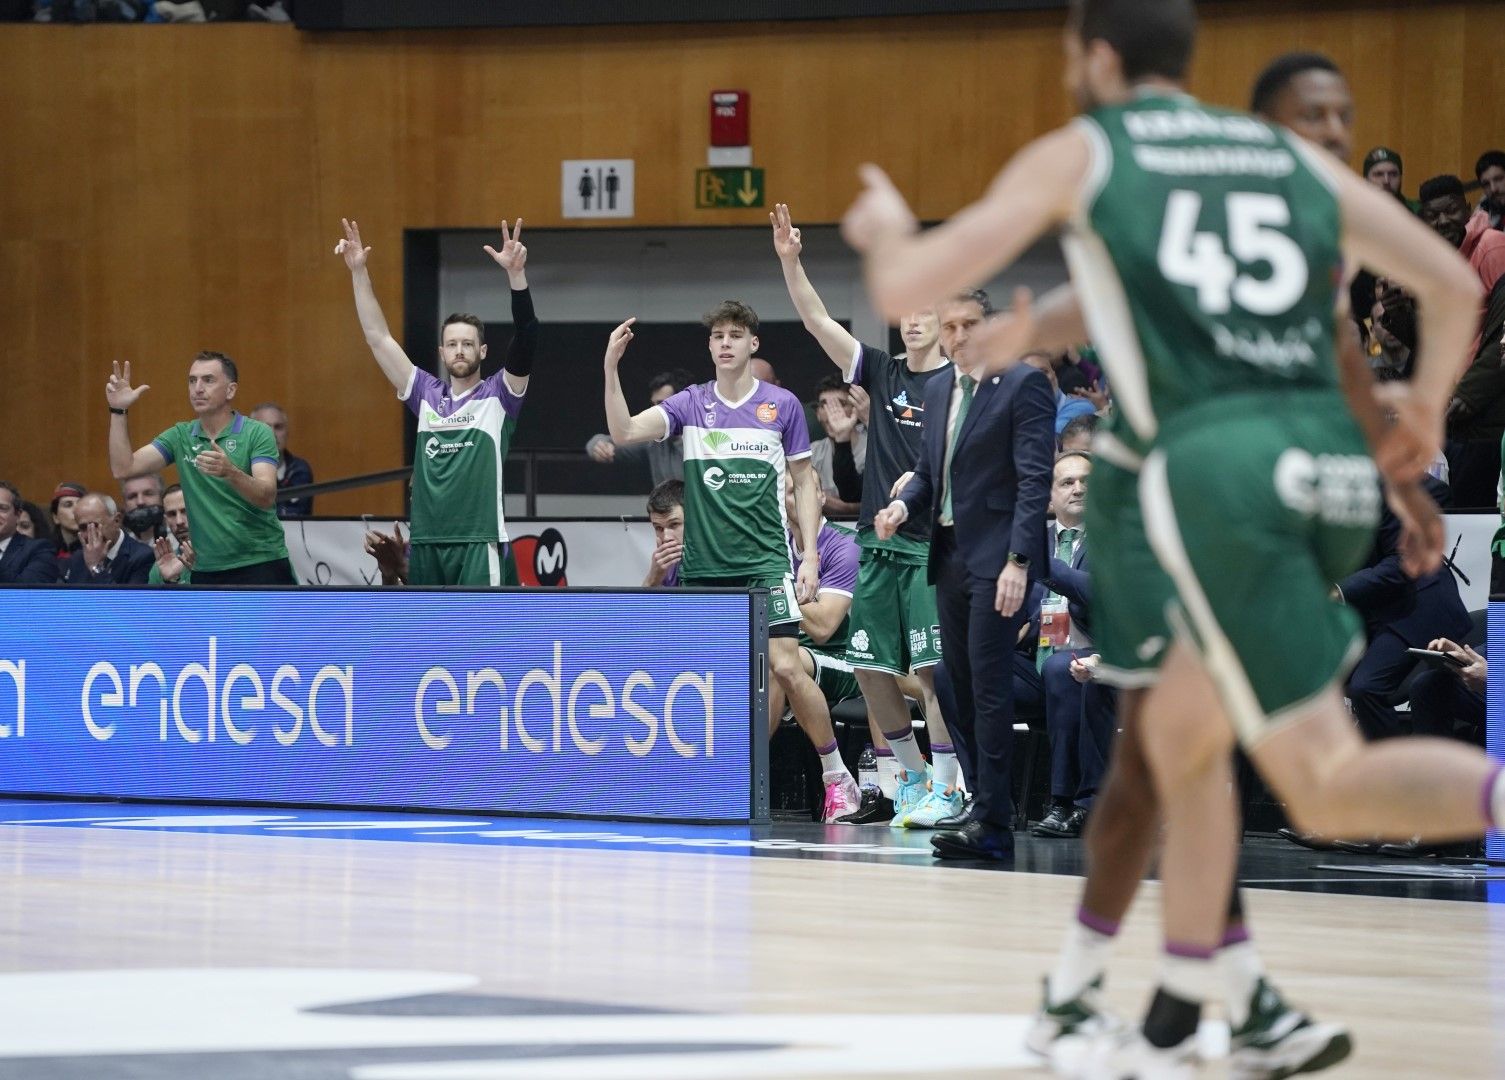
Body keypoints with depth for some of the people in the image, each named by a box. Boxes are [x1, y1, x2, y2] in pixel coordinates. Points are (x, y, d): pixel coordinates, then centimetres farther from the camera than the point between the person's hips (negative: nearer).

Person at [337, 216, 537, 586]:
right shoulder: (427, 394, 13)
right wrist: (358, 271, 2)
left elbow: (526, 338, -12)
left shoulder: (498, 396, 2)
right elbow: (378, 337, 11)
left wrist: (516, 273, -26)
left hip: (479, 547, -5)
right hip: (426, 546, 5)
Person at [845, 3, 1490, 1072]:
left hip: (1213, 463, -5)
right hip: (1334, 467, 5)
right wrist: (1422, 413, 39)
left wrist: (884, 230, 36)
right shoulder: (1292, 156, 22)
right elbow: (1454, 284, 21)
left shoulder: (1077, 154, 12)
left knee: (1328, 786, -10)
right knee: (1180, 731, 23)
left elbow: (904, 288, 12)